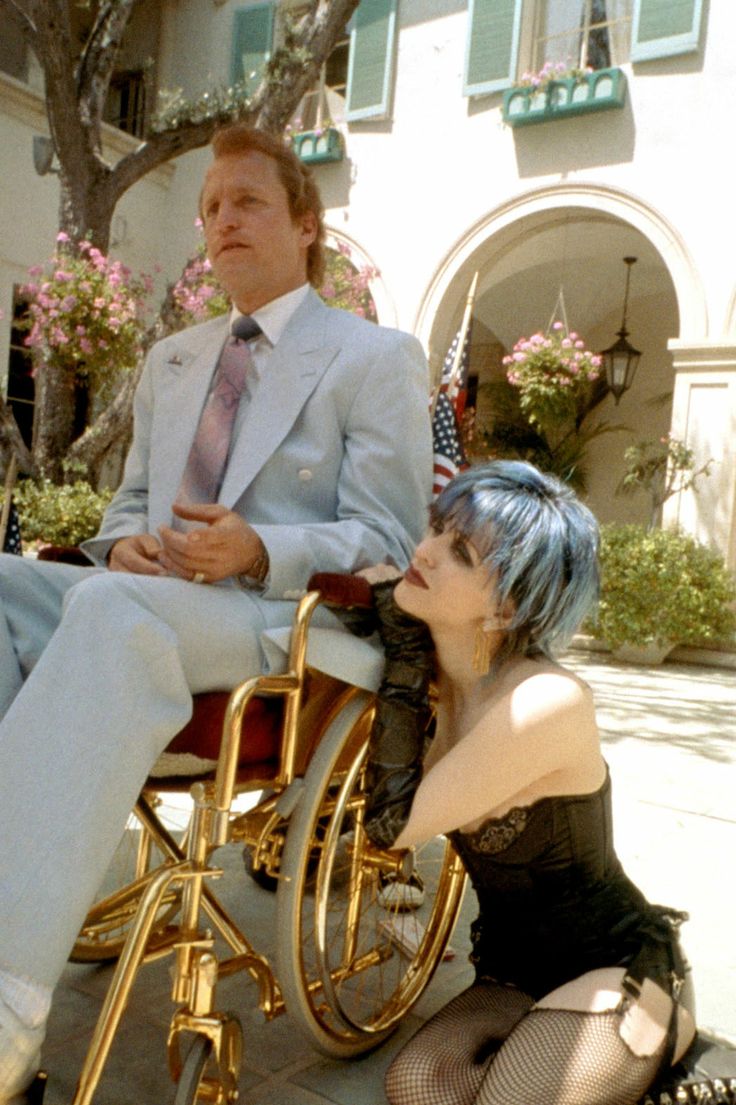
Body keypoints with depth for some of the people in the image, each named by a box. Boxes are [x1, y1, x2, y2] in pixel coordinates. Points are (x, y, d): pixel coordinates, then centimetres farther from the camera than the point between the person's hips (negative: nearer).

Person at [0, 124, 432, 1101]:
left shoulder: (379, 359, 6)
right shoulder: (171, 360, 25)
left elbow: (388, 542, -2)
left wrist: (260, 551, -21)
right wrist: (124, 542, 1)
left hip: (285, 620, -6)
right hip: (148, 602, 7)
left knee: (112, 610, -37)